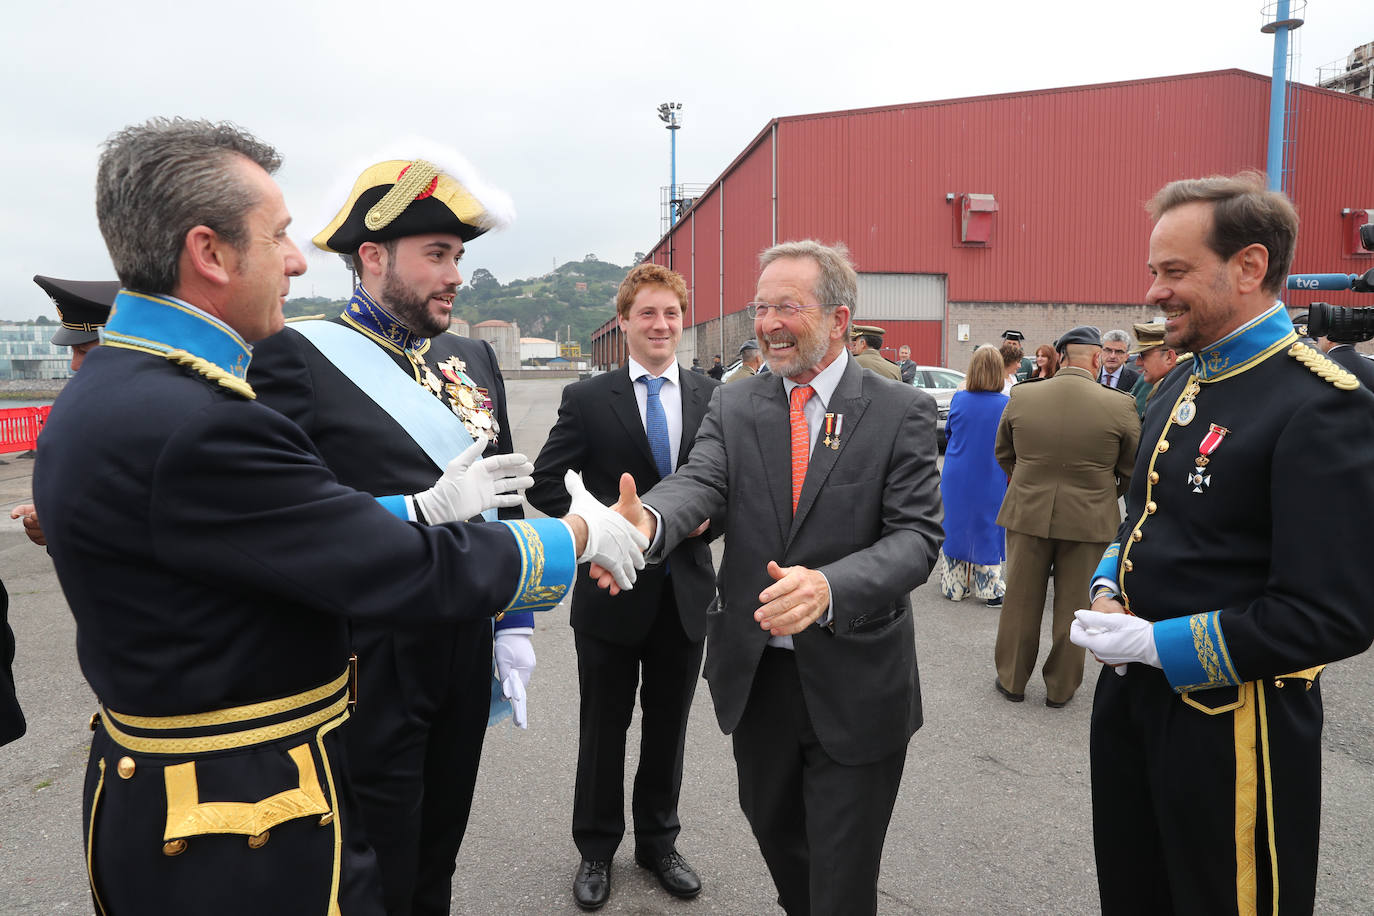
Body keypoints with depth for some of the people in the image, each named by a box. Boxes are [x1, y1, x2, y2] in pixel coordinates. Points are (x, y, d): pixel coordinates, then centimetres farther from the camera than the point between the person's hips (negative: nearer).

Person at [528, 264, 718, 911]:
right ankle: (596, 850, 34)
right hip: (612, 590, -2)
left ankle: (658, 843, 38)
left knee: (668, 728, 17)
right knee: (603, 729, 13)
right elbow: (544, 486, -7)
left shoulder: (712, 399, 2)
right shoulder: (587, 399, -5)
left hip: (685, 592, 2)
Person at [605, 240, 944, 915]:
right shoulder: (733, 406, 1)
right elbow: (699, 482, -16)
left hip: (853, 682, -3)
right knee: (774, 834, 25)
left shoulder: (901, 412, -8)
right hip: (755, 674, 4)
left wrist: (829, 587, -35)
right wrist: (646, 519, -40)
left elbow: (917, 535, -16)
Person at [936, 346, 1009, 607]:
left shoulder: (959, 399, -9)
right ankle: (991, 589, 11)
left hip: (956, 479, 1)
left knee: (956, 527, 13)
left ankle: (955, 586, 22)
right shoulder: (1006, 404, -12)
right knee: (988, 529, 8)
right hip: (991, 481, -1)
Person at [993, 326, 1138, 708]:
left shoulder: (1021, 396, -8)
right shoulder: (1119, 405, -13)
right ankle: (1060, 688, 27)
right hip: (1089, 519, -1)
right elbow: (1132, 471, -1)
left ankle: (1011, 680, 28)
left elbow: (1003, 454, 6)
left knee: (1020, 601, 14)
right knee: (1073, 605, 14)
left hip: (1027, 514, 1)